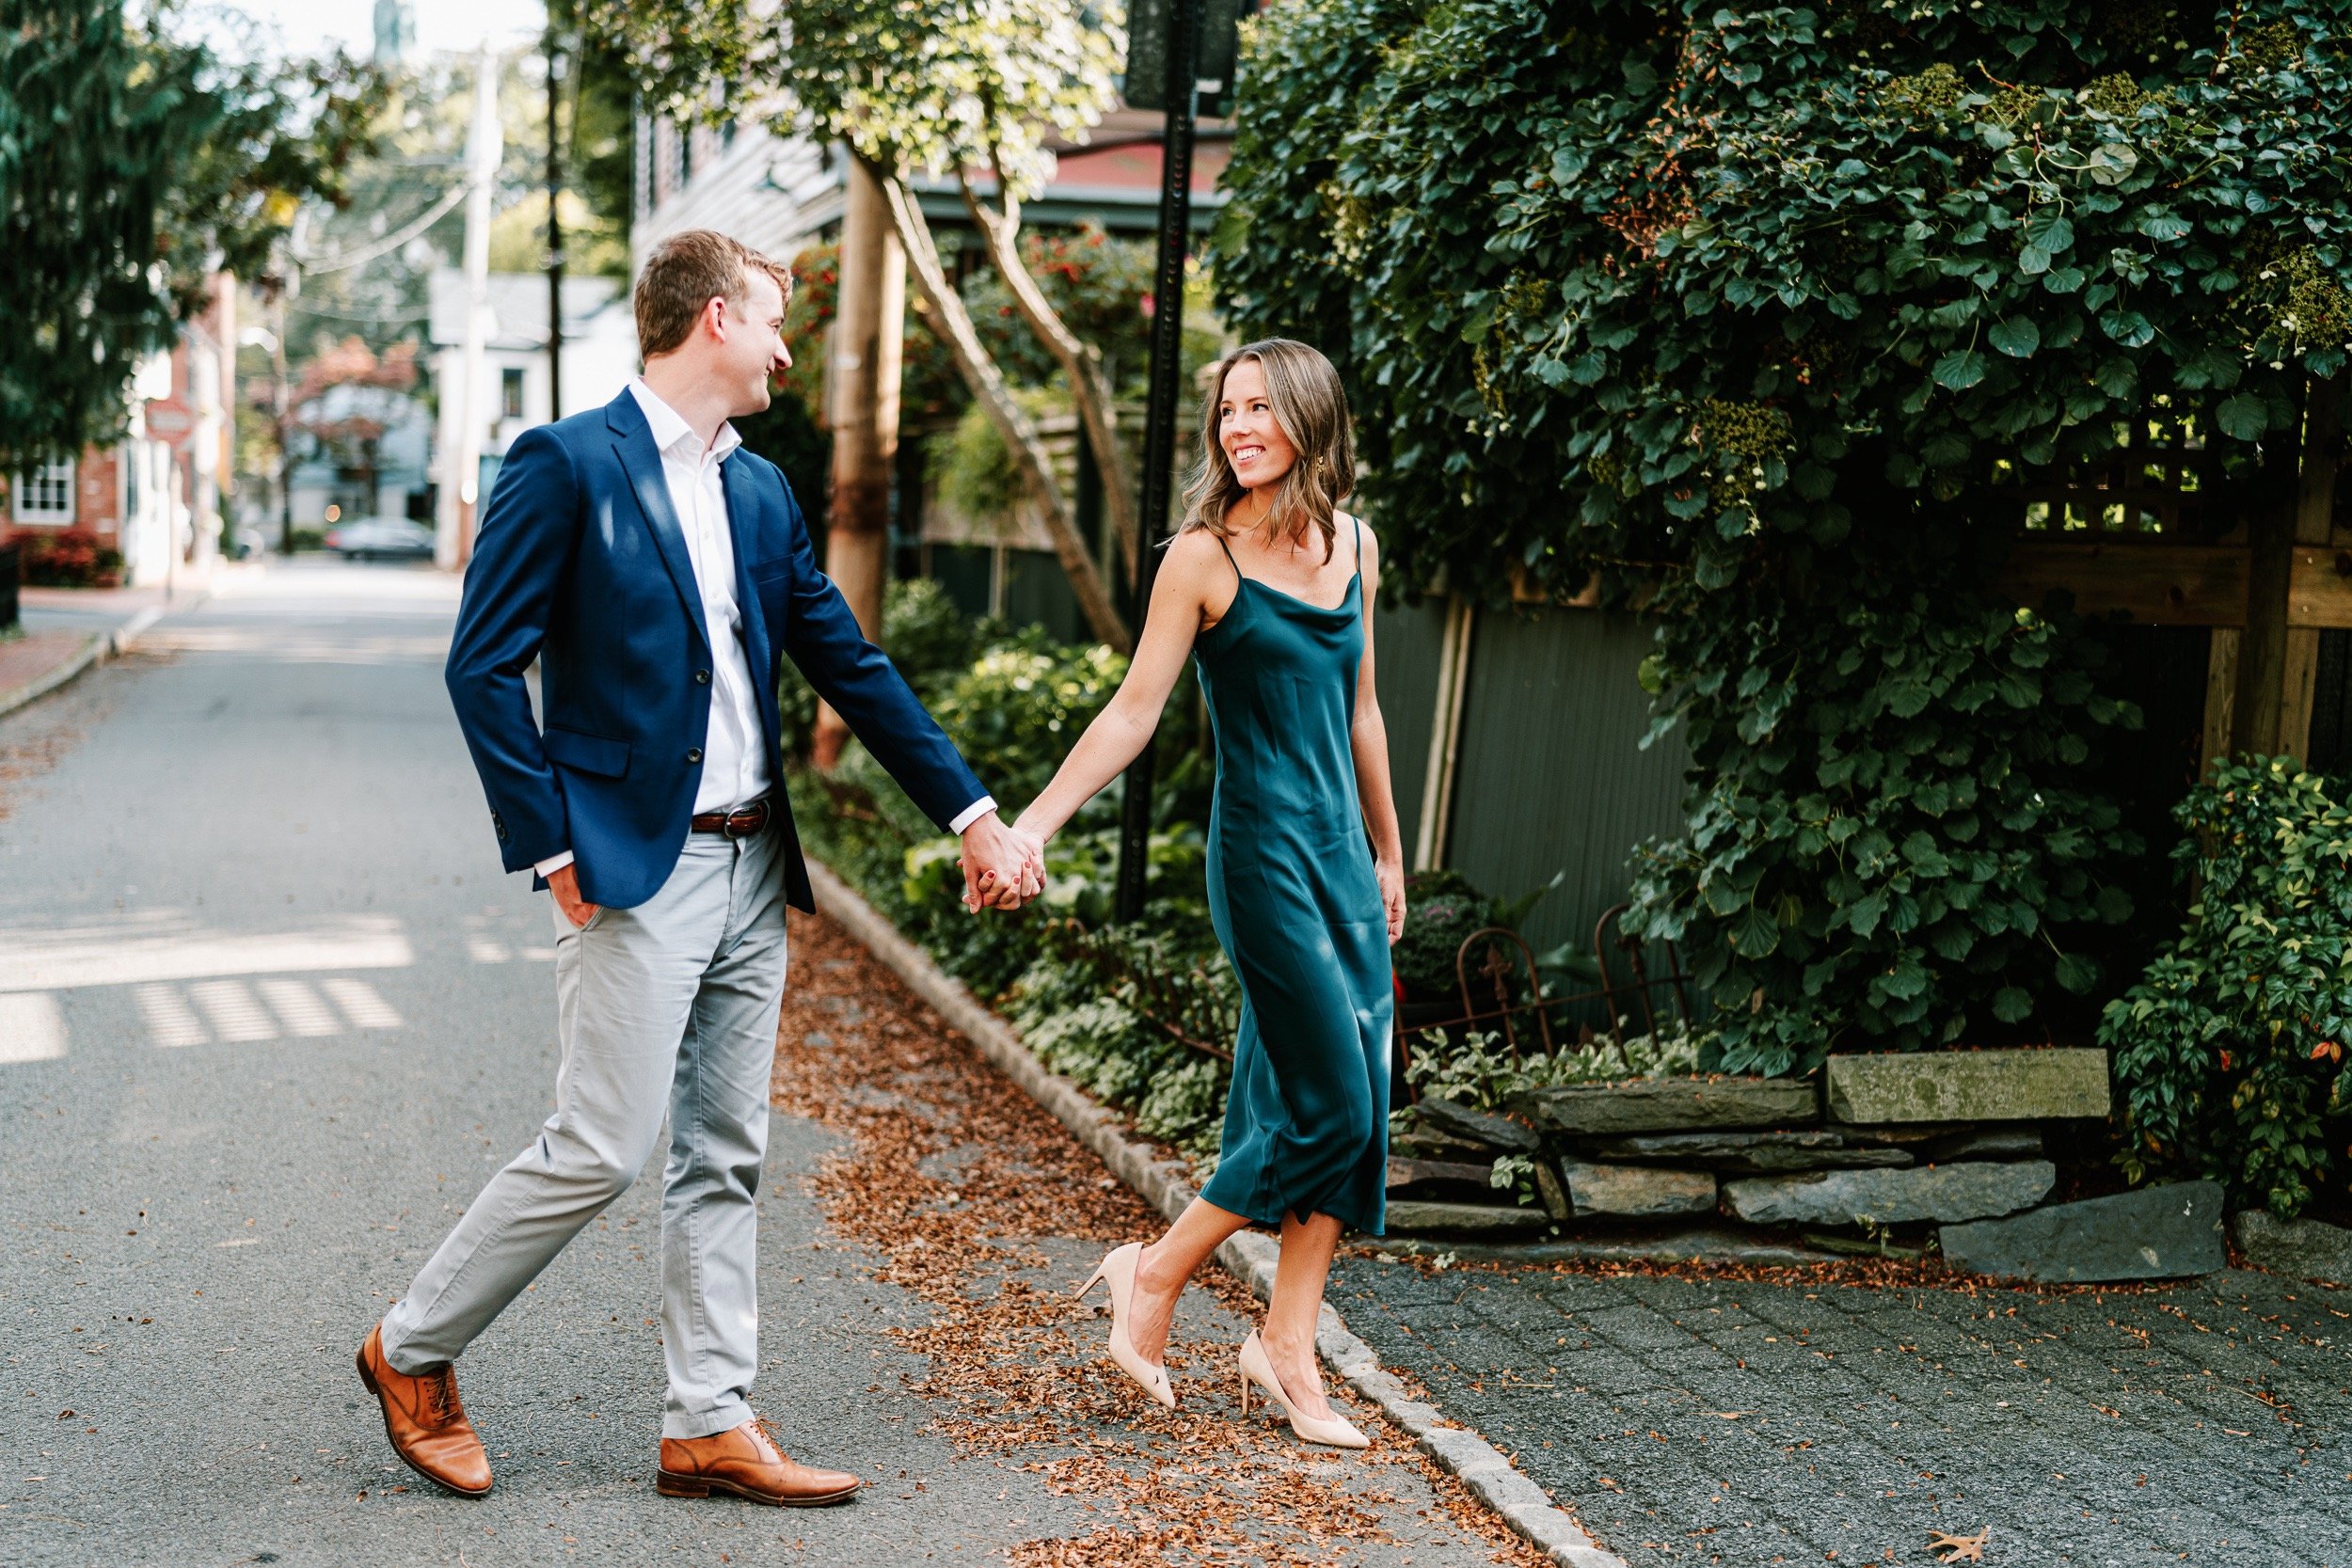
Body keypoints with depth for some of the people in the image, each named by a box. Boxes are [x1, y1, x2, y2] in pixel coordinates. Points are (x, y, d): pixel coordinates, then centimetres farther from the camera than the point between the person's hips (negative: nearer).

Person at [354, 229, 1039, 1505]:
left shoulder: (761, 491, 13)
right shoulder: (566, 464, -8)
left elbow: (848, 666, 16)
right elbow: (484, 665, -10)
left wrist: (971, 816, 12)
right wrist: (551, 848, -14)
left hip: (751, 868, 8)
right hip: (634, 867, -7)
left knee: (724, 1159, 9)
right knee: (599, 1149, -7)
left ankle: (708, 1426, 16)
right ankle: (412, 1351, 14)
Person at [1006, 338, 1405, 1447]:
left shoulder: (1353, 546, 10)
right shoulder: (1205, 556, -7)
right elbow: (1133, 712, -7)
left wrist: (1388, 851, 23)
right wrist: (1033, 823, -15)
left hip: (1344, 854, 6)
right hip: (1263, 852, -6)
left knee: (1358, 1106, 4)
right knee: (1325, 1106, -8)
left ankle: (1286, 1346, 14)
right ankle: (1155, 1275, 10)